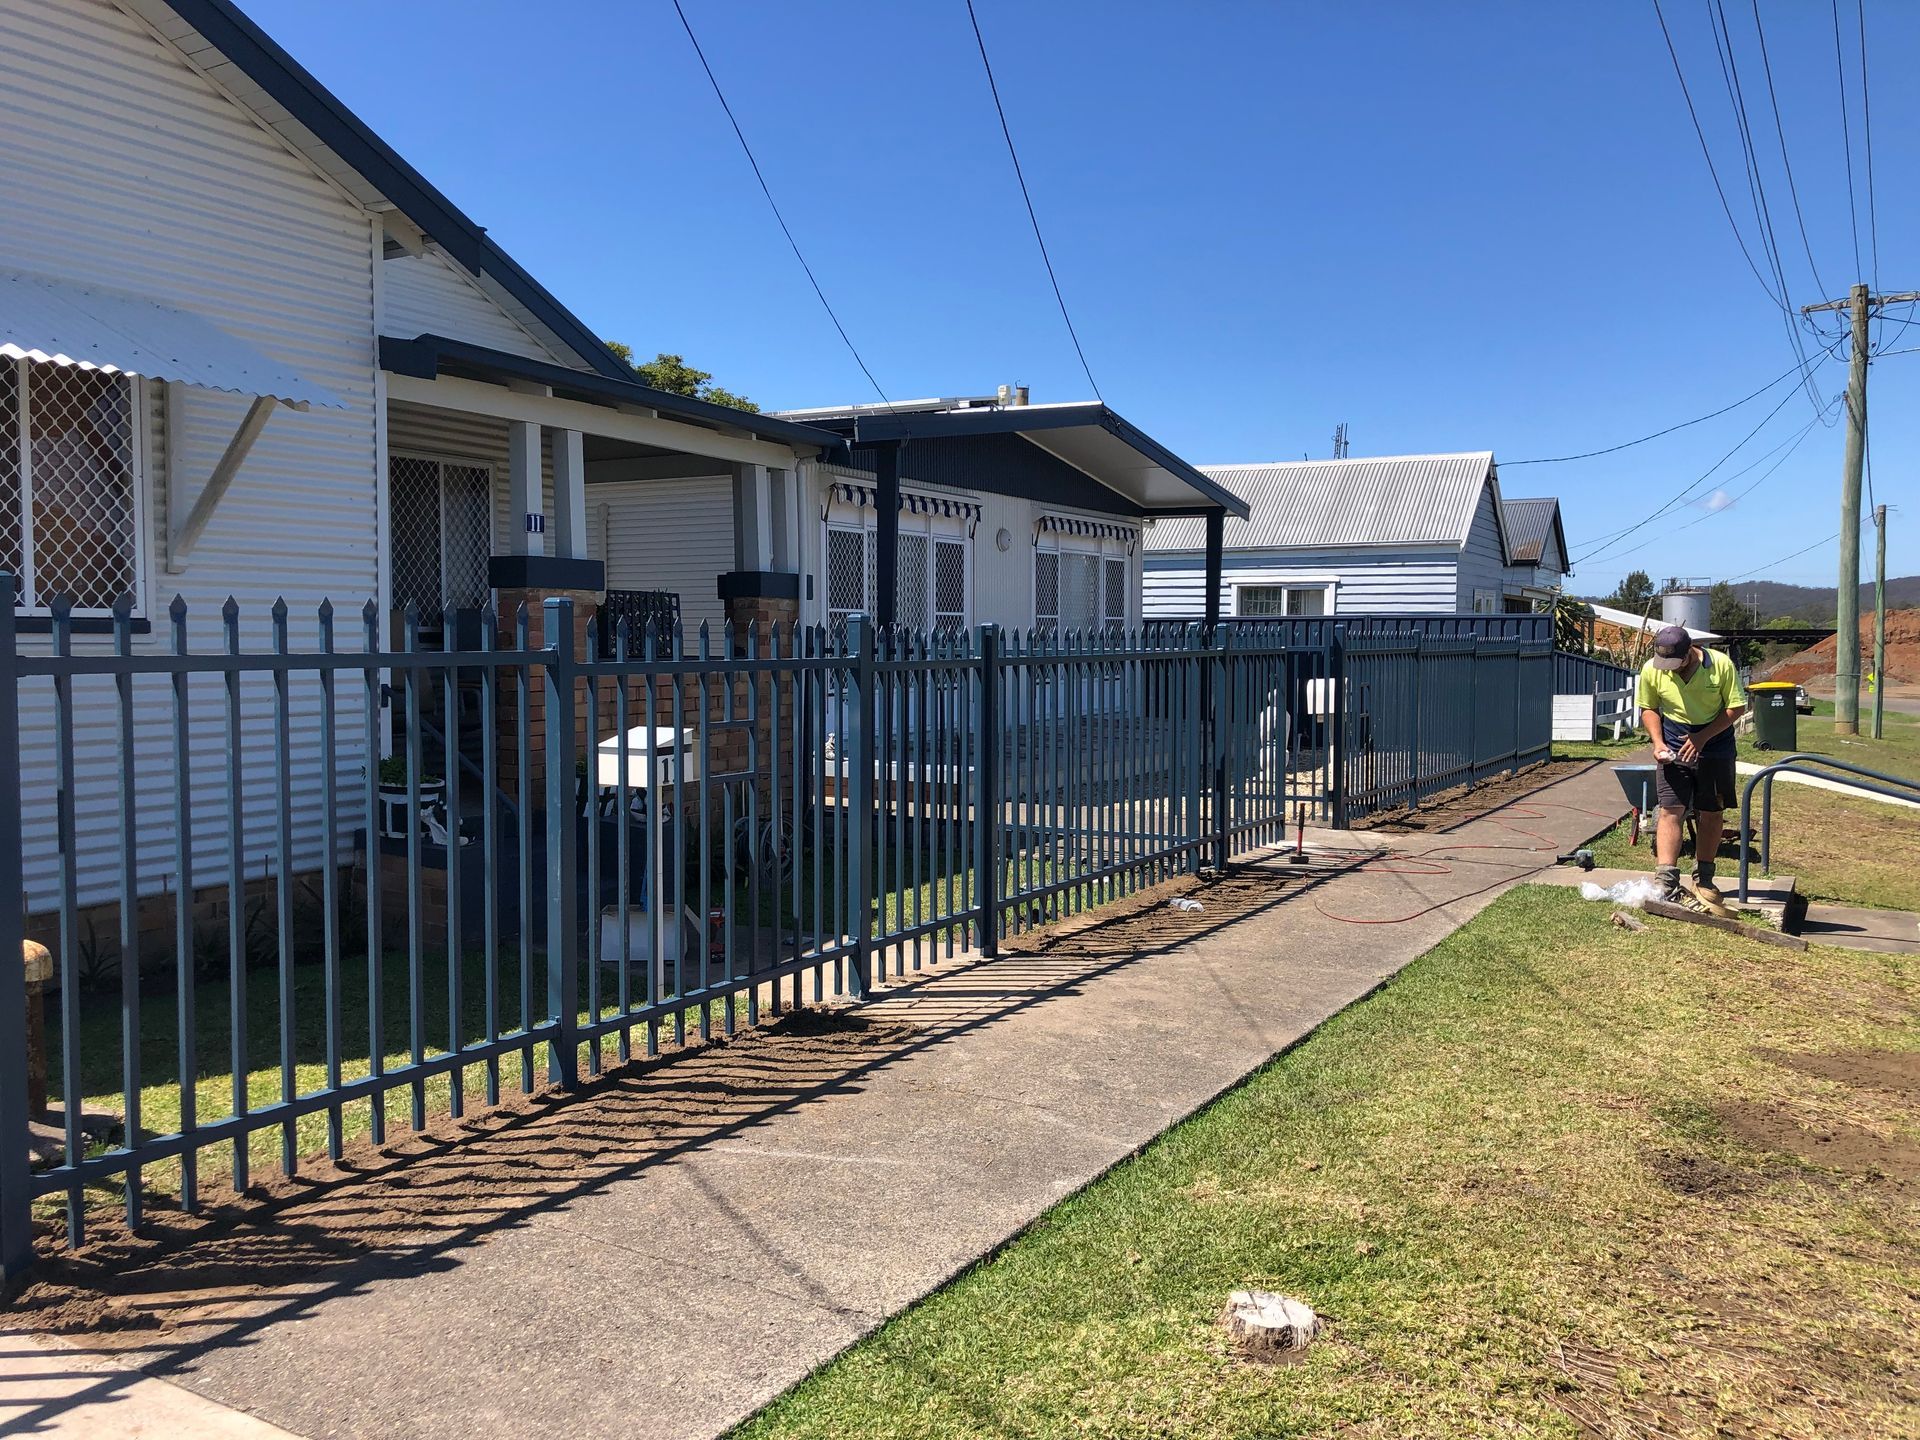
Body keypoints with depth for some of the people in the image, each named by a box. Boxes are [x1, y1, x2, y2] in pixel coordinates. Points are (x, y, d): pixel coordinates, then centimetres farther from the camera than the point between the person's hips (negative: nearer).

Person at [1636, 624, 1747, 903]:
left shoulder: (1721, 665, -16)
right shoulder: (1651, 670, -11)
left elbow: (1736, 707, -9)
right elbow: (1648, 708, 4)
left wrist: (1703, 737, -18)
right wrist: (1657, 742, -11)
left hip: (1715, 747, 0)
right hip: (1674, 749, 0)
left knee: (1712, 813, 8)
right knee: (1670, 810, -10)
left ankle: (1703, 878, 22)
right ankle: (1666, 881, -15)